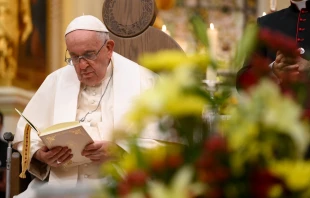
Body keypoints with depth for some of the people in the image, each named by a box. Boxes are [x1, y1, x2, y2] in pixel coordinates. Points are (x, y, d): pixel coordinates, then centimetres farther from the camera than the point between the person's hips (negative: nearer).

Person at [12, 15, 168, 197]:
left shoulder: (140, 80, 4)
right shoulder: (56, 80, 15)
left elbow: (161, 144, -2)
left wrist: (118, 151, -17)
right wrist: (41, 154, -7)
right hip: (60, 183, 4)